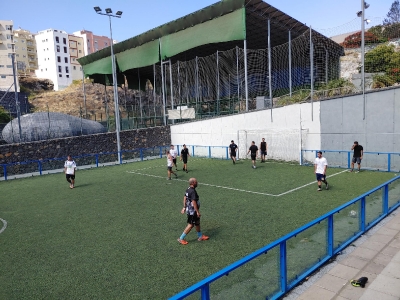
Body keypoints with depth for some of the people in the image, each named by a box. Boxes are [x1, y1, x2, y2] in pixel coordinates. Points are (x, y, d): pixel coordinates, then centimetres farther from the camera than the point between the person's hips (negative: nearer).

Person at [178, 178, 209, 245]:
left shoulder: (188, 189, 4)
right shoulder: (193, 191, -26)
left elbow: (185, 198, 13)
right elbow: (194, 202, -28)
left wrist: (184, 207, 20)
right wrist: (197, 212, -22)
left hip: (190, 209, 10)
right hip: (192, 211, -10)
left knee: (197, 223, 20)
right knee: (191, 225, 2)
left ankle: (200, 236, 35)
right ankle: (181, 239, 11)